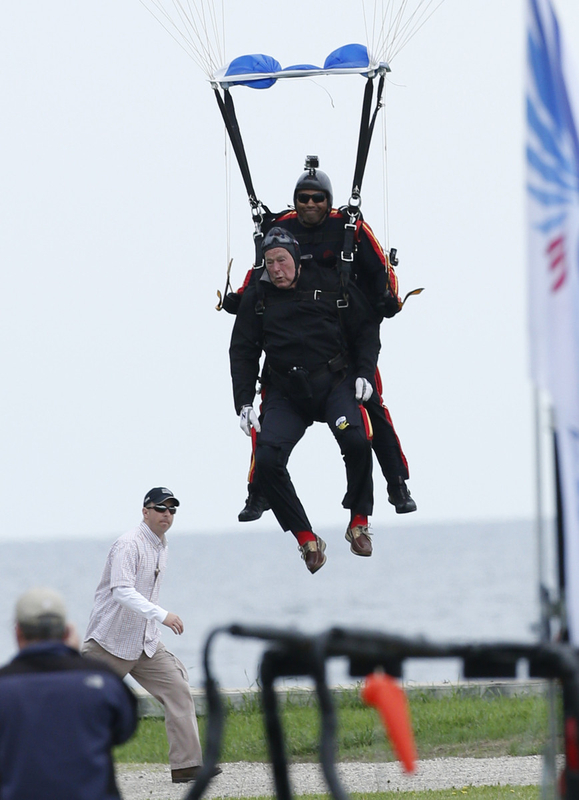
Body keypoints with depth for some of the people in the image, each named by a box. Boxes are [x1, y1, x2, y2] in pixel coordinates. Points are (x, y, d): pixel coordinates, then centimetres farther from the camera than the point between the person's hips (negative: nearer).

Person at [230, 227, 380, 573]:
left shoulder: (330, 285, 1)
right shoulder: (257, 297, 6)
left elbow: (366, 330, 8)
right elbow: (243, 352, 12)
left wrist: (364, 373, -6)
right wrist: (244, 403, 2)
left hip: (335, 384, -2)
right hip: (285, 394, 2)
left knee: (356, 441, -29)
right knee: (267, 460, -19)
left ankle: (359, 521, -6)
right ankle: (307, 539, -5)